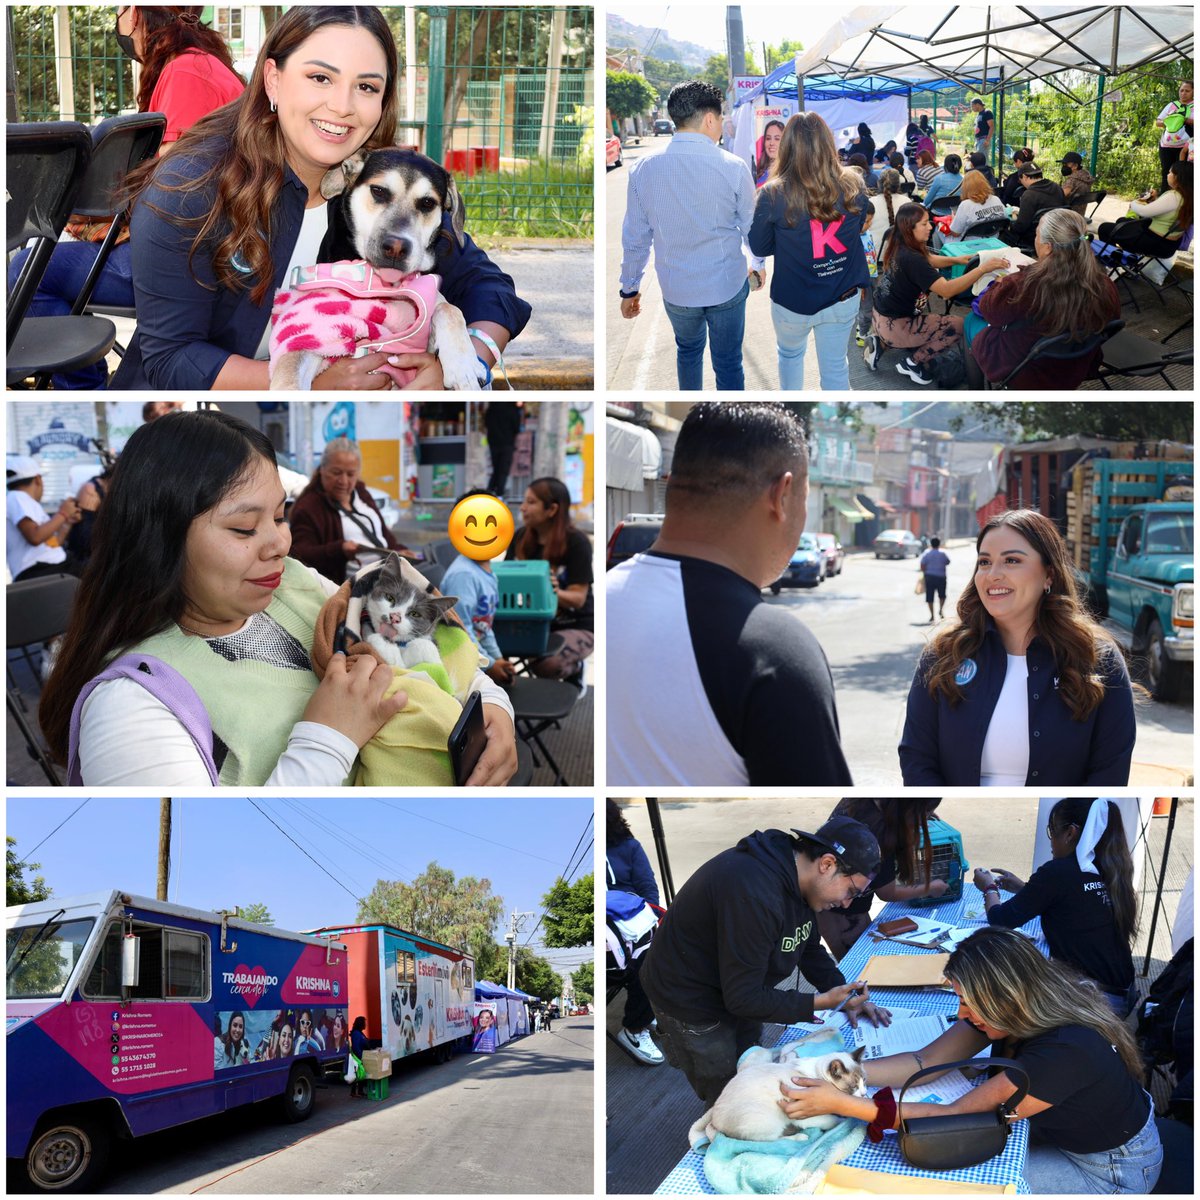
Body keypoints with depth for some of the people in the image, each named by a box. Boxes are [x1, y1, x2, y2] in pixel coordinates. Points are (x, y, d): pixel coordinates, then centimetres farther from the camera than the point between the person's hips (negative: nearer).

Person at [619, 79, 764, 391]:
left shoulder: (643, 170, -10)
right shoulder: (733, 167, -15)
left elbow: (635, 237, -2)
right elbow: (751, 226, -2)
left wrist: (629, 288, 11)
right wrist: (758, 265, 18)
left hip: (675, 290, 3)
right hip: (726, 285, -3)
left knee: (688, 349, 27)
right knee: (728, 363, 10)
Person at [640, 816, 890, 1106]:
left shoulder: (800, 882, -7)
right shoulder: (754, 893, -37)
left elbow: (810, 950, 9)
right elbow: (743, 997, -31)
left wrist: (846, 996, -6)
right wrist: (823, 1001, -30)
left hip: (739, 992, 9)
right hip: (691, 1003, -9)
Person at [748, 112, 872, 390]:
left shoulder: (774, 194, -20)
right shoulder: (853, 185, -10)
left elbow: (759, 247, -5)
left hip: (793, 302, -2)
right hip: (843, 298, 2)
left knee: (790, 354, 26)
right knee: (835, 367, 15)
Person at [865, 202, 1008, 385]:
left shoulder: (898, 248, 0)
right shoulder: (910, 259, -27)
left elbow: (928, 260, 21)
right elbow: (947, 290, -33)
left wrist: (955, 259, 6)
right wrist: (983, 268, -33)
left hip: (881, 318, 9)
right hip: (894, 327, -9)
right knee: (959, 326, -9)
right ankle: (913, 363, 2)